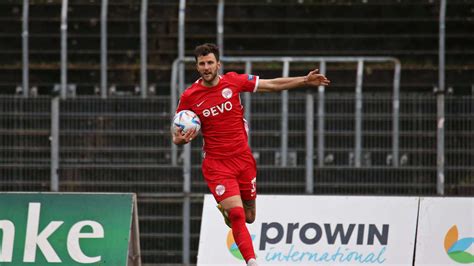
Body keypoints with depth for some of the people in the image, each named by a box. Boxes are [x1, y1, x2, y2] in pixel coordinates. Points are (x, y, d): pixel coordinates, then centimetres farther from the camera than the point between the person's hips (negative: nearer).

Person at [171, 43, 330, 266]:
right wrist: (179, 139, -19)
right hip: (216, 164, -3)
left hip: (243, 159, 3)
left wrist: (305, 81, 1)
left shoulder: (233, 81, -3)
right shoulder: (189, 97, -7)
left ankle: (226, 209, 45)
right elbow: (177, 132, 5)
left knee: (248, 217, 12)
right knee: (237, 215, -19)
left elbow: (273, 85, 6)